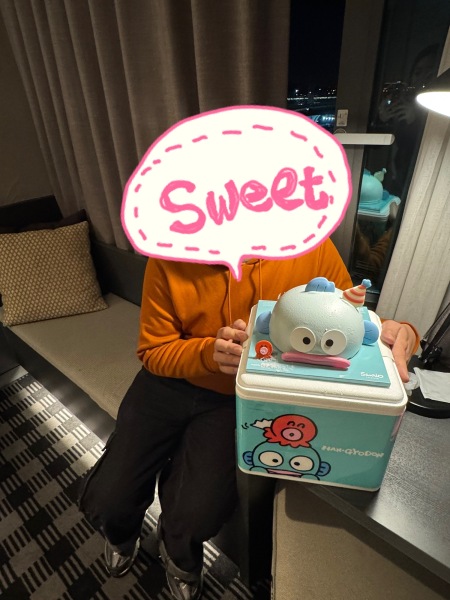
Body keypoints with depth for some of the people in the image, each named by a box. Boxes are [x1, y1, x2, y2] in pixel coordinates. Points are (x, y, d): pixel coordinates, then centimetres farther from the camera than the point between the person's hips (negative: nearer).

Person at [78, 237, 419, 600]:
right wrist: (208, 352, -28)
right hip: (170, 383, 2)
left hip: (240, 398, -1)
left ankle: (179, 555, 26)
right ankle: (124, 534, 38)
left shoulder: (314, 247, -16)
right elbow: (153, 352, -8)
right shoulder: (169, 256, -16)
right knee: (105, 502, -5)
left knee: (196, 516, -17)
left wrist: (395, 332, -24)